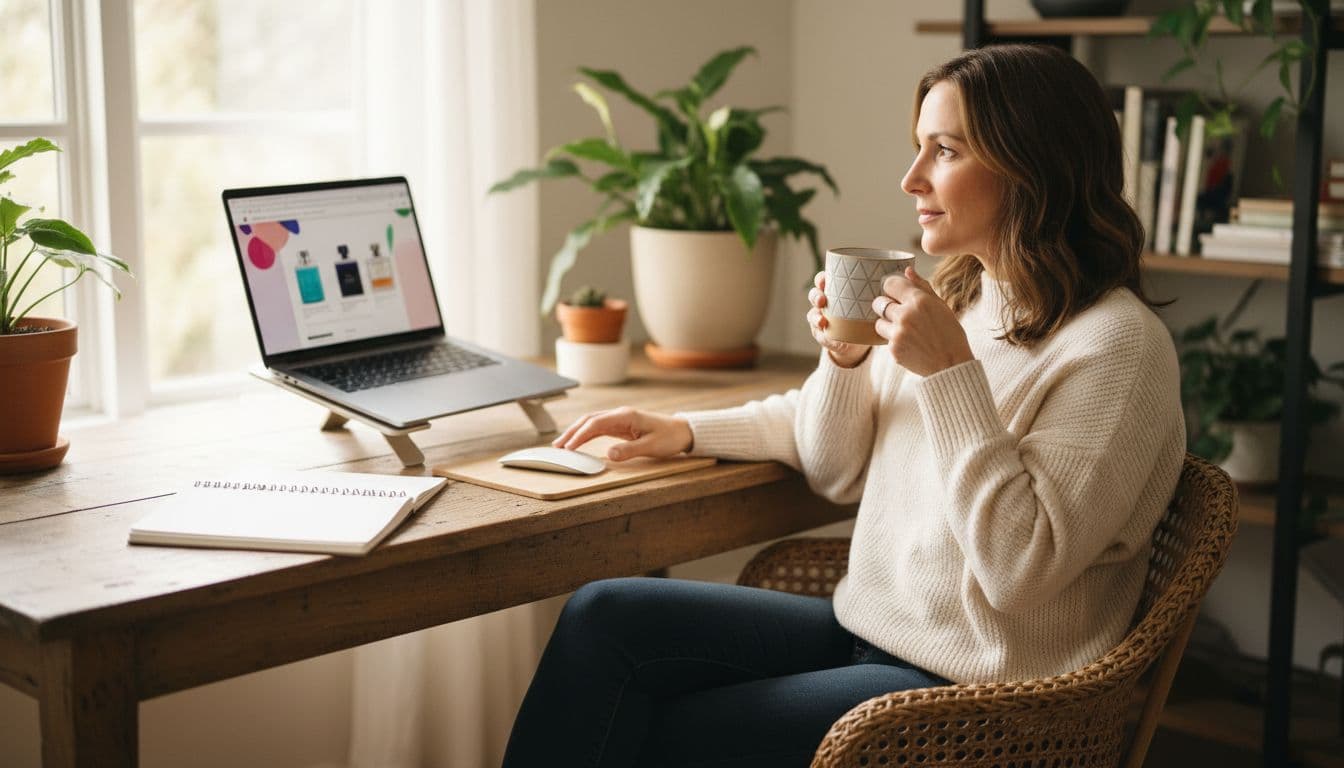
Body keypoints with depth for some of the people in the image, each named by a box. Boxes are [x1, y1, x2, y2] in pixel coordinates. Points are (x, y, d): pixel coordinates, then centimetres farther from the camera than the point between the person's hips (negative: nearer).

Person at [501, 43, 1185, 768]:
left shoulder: (1118, 344, -17)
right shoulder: (951, 296, 6)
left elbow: (1021, 569, -24)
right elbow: (834, 470, 16)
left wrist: (951, 373, -25)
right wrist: (843, 358, -3)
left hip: (965, 693, -7)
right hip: (864, 628, 7)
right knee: (603, 614, -7)